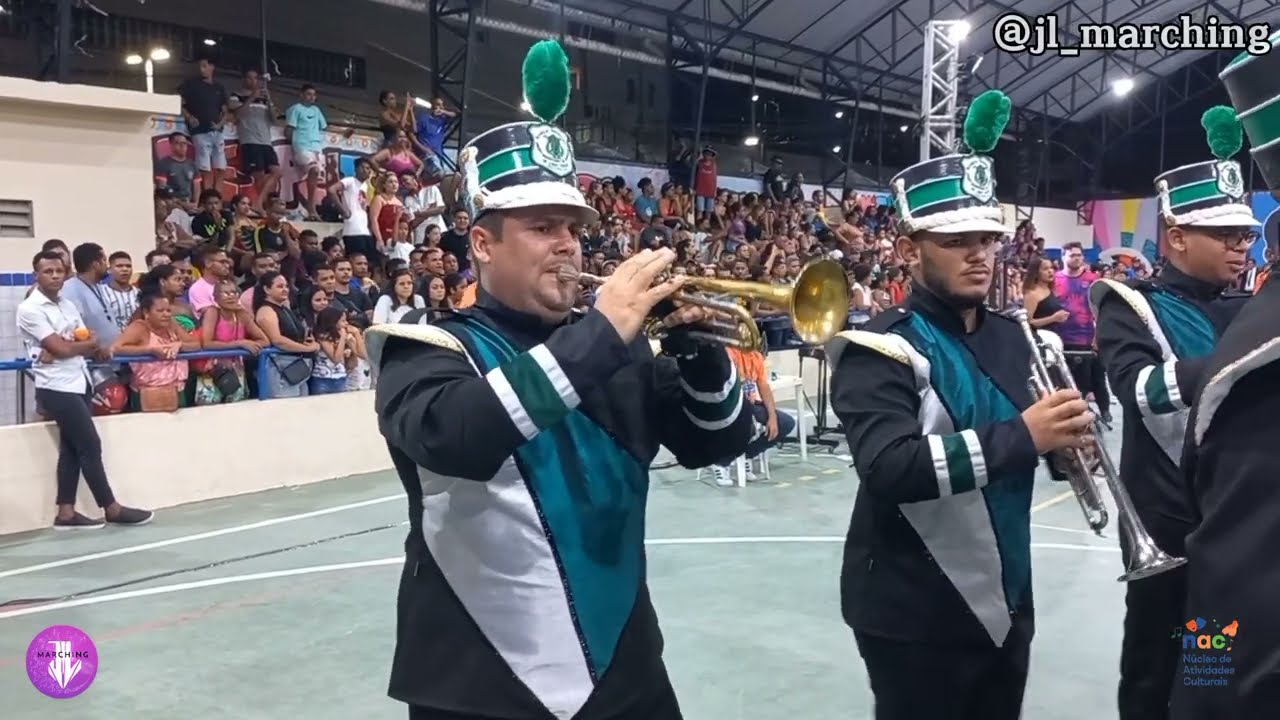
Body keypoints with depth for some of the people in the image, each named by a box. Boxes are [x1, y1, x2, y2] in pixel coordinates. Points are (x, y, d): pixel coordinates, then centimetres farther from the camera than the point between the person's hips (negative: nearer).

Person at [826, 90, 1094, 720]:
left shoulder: (1011, 339, 8)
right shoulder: (881, 350, -17)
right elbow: (888, 469, -30)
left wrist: (1065, 437, -4)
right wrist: (1022, 437, -31)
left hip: (1006, 605, 8)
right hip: (917, 618, -7)